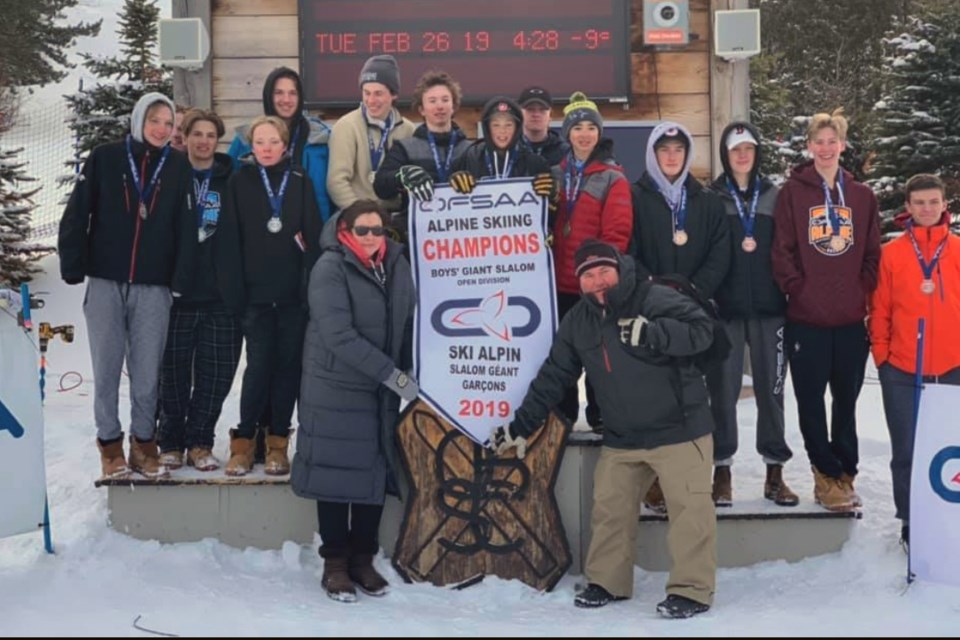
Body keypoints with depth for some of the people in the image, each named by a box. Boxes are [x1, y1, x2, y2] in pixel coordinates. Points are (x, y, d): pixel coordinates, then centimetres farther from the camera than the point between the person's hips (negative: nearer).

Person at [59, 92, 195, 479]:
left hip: (154, 288, 0)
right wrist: (73, 266, -5)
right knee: (107, 369, 6)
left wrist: (182, 279, -6)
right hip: (105, 283, 0)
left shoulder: (179, 167, 4)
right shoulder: (104, 159, 1)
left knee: (147, 372, 5)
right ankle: (110, 443, 19)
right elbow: (76, 215, 0)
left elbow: (186, 228, 1)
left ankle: (143, 442, 19)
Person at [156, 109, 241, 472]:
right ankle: (171, 441, 19)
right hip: (176, 291, 0)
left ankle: (200, 442, 15)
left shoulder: (231, 181, 5)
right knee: (173, 371, 6)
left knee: (216, 372, 2)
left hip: (220, 293, 0)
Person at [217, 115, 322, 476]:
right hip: (255, 294, -1)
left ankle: (277, 443, 13)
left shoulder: (301, 182, 8)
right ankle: (243, 442, 6)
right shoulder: (239, 182, 5)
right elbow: (229, 240, 1)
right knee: (259, 365, -6)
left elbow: (314, 237, 3)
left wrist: (312, 285, -6)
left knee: (288, 366, 4)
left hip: (293, 293, 1)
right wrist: (234, 291, -6)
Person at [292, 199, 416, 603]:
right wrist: (392, 374, -22)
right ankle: (335, 564, 14)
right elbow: (338, 335, -21)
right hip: (336, 388, -5)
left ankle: (363, 559, 21)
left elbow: (408, 325, 12)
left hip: (382, 392, 5)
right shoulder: (330, 268, -12)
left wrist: (410, 372, 1)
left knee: (376, 472, 8)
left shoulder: (397, 265, 5)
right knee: (337, 471, 1)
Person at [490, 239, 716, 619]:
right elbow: (552, 378, 10)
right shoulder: (577, 322, 4)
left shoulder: (655, 300, -13)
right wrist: (521, 426, 9)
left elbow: (701, 330, -21)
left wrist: (649, 332, -33)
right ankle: (608, 581, 26)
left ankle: (691, 590, 4)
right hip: (621, 437, 6)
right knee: (608, 508, 11)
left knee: (689, 507, -6)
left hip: (679, 428, -5)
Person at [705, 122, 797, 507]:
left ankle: (775, 471, 13)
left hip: (768, 306, 2)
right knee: (723, 389, 0)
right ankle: (722, 471, 9)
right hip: (725, 306, -1)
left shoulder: (774, 196, 10)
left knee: (771, 387, 5)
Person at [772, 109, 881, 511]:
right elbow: (782, 251, -3)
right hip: (806, 317, -2)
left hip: (851, 317, 3)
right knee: (811, 399, 2)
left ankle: (843, 473, 23)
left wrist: (863, 292, -2)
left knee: (846, 398, 10)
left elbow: (873, 253, 10)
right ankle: (828, 474, 15)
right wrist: (799, 289, -10)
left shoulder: (862, 196, 9)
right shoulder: (792, 192, 0)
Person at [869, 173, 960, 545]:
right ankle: (910, 523, 19)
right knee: (906, 452, 7)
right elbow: (880, 310, 3)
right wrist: (881, 355, -1)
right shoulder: (892, 253, 1)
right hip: (902, 372, -1)